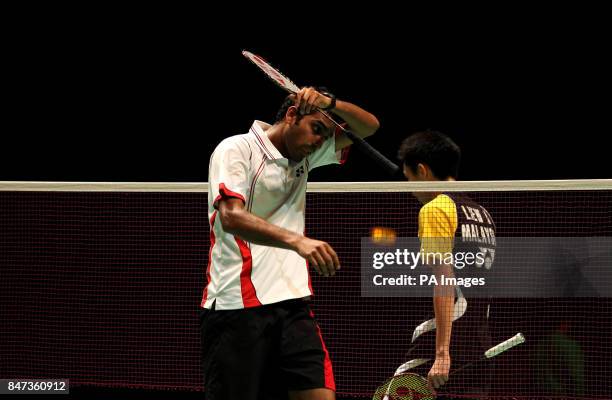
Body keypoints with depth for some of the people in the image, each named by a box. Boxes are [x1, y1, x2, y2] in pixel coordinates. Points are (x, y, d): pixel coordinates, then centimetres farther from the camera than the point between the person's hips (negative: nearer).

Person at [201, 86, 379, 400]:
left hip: (293, 304, 6)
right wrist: (297, 241, -36)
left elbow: (368, 127, 18)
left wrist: (329, 102, -4)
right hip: (238, 307, -6)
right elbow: (231, 216, -22)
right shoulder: (236, 150, -6)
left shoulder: (305, 157, 16)